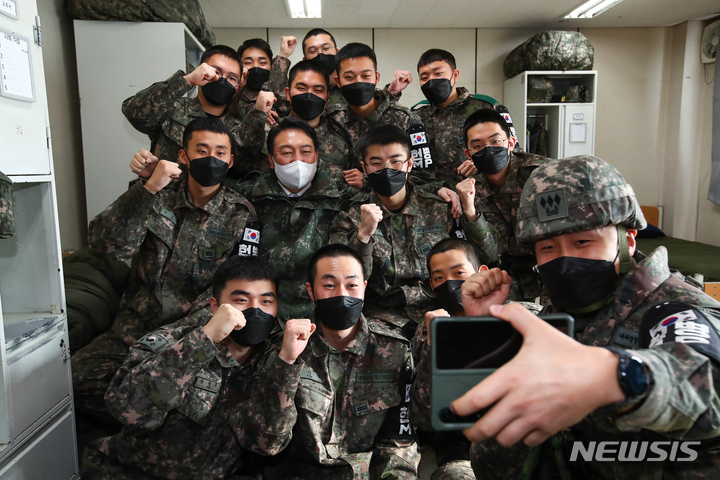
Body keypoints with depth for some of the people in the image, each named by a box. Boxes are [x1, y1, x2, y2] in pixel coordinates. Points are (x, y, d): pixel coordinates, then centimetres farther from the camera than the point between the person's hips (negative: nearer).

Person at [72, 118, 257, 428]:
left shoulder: (241, 214, 2)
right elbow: (109, 245, -8)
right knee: (79, 377, -16)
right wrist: (148, 189, -18)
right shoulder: (158, 200, 7)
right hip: (139, 324, 3)